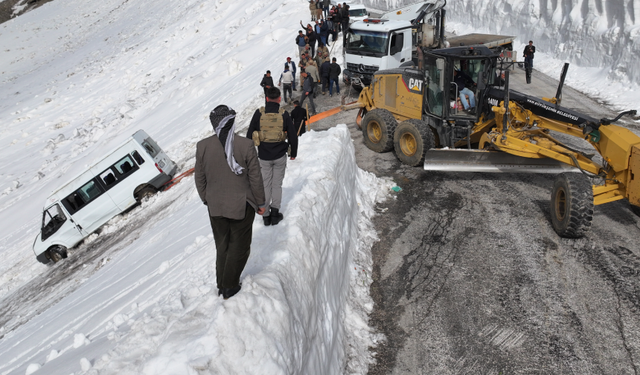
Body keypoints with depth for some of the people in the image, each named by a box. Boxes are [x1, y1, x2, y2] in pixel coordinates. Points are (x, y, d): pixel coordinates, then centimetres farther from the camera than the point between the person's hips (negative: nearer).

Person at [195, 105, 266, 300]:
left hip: (215, 207, 3)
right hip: (242, 206, -3)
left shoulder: (202, 146, -10)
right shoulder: (246, 145, -18)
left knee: (222, 246, 21)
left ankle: (222, 285, 32)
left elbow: (199, 179, 1)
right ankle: (229, 286, 20)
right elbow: (255, 178, -11)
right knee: (239, 246, 15)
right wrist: (260, 203, 3)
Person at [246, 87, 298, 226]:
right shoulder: (284, 114, -7)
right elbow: (292, 135, -2)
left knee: (265, 185, 11)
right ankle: (275, 213, 11)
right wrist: (293, 152, 12)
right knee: (277, 184, 12)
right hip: (280, 156, 0)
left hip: (264, 156, 1)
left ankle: (266, 215, 16)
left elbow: (249, 134, 0)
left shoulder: (259, 113, -5)